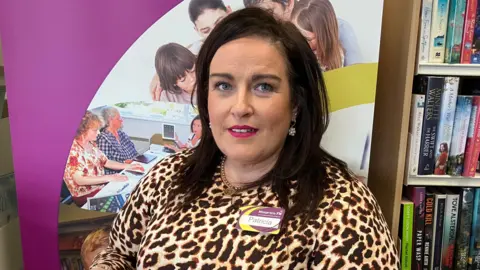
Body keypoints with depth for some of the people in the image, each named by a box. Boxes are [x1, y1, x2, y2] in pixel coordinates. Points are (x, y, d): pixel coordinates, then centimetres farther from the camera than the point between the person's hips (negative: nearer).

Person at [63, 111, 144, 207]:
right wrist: (109, 177, -28)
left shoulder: (91, 144, 6)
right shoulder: (73, 150, -20)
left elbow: (106, 162, 16)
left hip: (102, 186, 8)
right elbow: (79, 180, -27)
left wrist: (129, 166, 4)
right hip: (86, 195, -8)